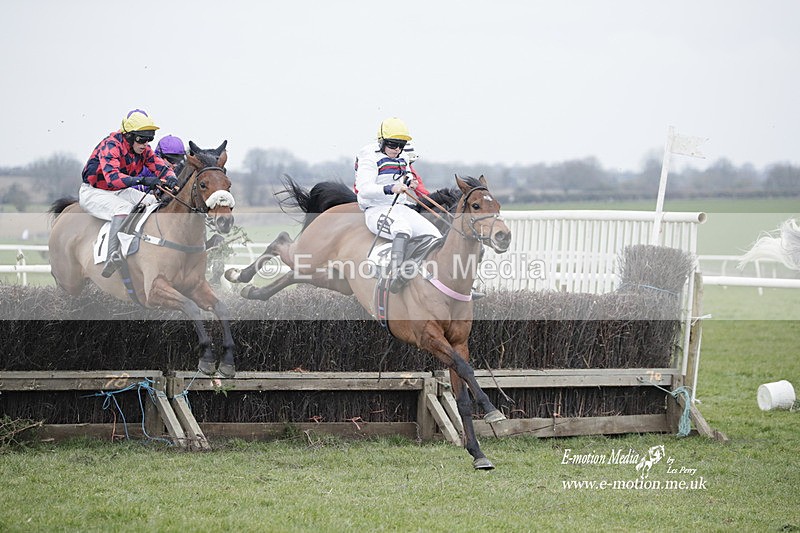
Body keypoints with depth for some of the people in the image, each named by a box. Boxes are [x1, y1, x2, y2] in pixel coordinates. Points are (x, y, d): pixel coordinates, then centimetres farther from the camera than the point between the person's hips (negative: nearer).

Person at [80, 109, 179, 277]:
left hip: (121, 192, 8)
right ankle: (112, 256, -45)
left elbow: (161, 166, -3)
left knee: (155, 202, -11)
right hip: (93, 192, -8)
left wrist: (170, 178, -29)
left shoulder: (143, 150, -1)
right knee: (124, 208, -35)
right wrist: (142, 180, -49)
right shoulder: (111, 145, -24)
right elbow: (112, 177, -38)